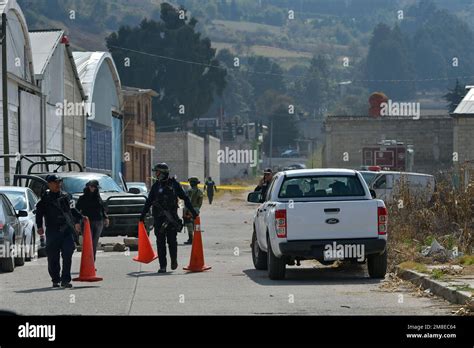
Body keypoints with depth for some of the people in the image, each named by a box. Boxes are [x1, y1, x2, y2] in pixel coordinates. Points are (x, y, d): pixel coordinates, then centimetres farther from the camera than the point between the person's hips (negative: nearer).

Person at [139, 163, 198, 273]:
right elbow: (149, 201, 15)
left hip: (172, 216, -2)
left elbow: (185, 198, 6)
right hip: (158, 217, 2)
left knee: (172, 240, -4)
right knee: (160, 242, -1)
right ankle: (162, 266, 2)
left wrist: (193, 211, 5)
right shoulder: (156, 186, 7)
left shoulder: (174, 184, 1)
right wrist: (143, 215, 13)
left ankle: (174, 260, 21)